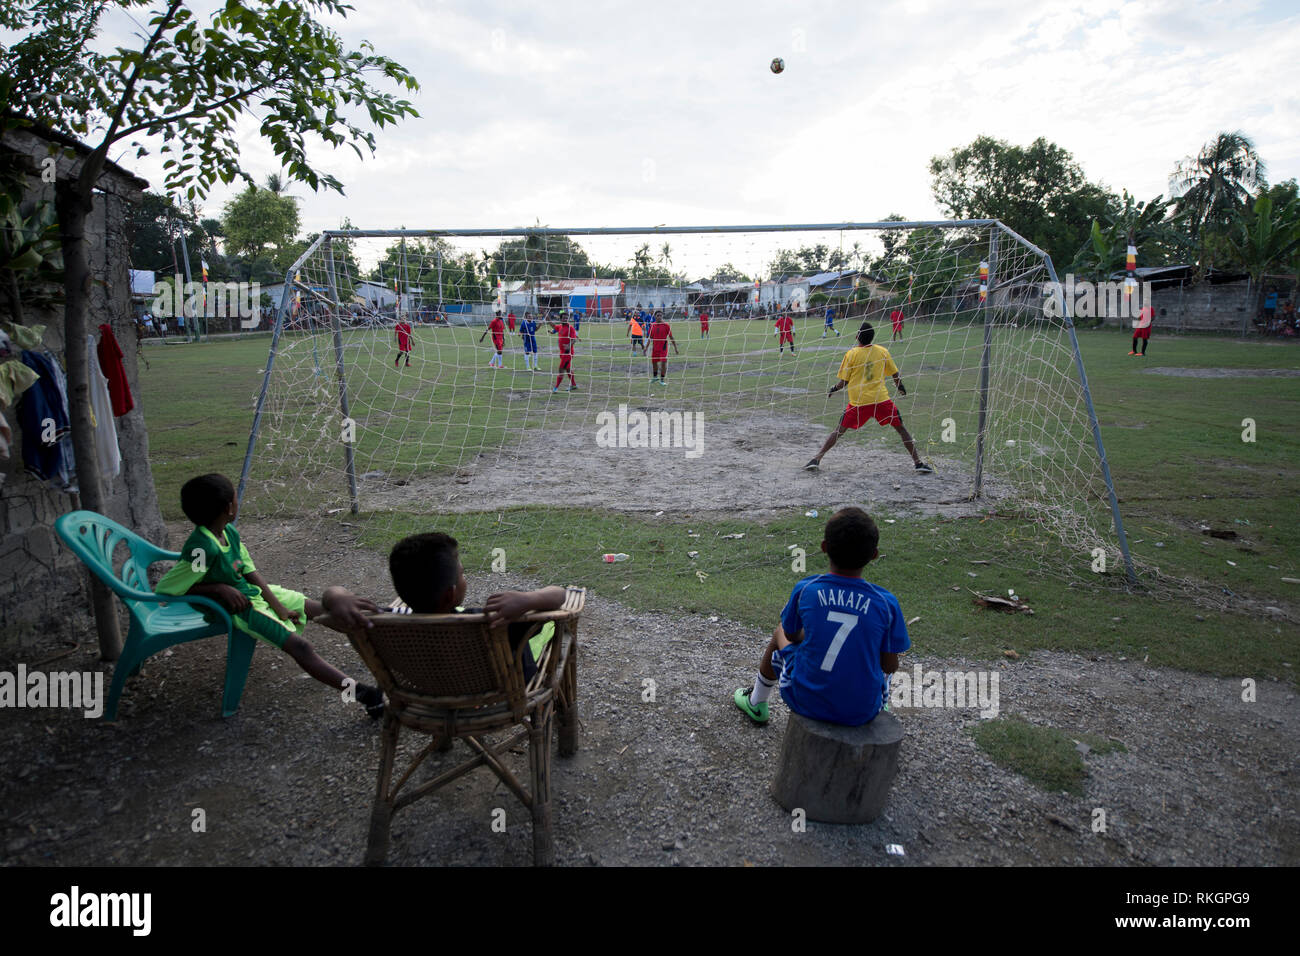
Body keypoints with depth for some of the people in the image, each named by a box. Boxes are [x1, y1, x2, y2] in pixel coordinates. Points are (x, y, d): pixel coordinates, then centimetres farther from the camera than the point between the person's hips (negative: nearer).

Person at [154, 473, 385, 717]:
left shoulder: (229, 532, -3)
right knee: (299, 646, -20)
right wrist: (218, 588, -22)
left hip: (254, 590, 9)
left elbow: (251, 572, 2)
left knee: (321, 608, 9)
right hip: (238, 606, -9)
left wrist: (278, 606, -6)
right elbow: (163, 589, -22)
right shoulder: (202, 549, -28)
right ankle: (360, 692, -26)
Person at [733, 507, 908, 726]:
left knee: (780, 634, 28)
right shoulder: (886, 603, -14)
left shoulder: (805, 589, -13)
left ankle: (756, 703, 49)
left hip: (806, 701, 0)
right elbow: (890, 665, -4)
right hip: (863, 712, 0)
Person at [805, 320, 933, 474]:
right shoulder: (883, 351, 4)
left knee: (839, 430, 8)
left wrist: (833, 389, 18)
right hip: (881, 399, 1)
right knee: (900, 428, 12)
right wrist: (901, 388, 32)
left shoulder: (851, 354, -2)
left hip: (858, 402, -1)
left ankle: (816, 459, 3)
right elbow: (895, 375, 13)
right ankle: (918, 463, 11)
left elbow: (844, 382, -1)